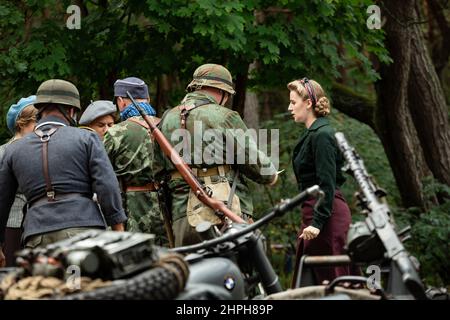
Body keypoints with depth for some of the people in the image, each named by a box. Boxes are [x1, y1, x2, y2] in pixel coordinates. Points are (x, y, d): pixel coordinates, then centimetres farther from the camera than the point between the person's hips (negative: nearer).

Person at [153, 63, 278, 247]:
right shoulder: (224, 117, -4)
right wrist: (271, 175, 20)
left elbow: (156, 172, 15)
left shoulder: (167, 119, 13)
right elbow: (256, 163, -1)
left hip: (181, 218, 5)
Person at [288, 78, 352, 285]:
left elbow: (327, 184, -19)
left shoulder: (321, 135, -13)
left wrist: (317, 222, -23)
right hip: (312, 212, 11)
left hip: (328, 214, -10)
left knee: (333, 279, -9)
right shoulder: (311, 134, 17)